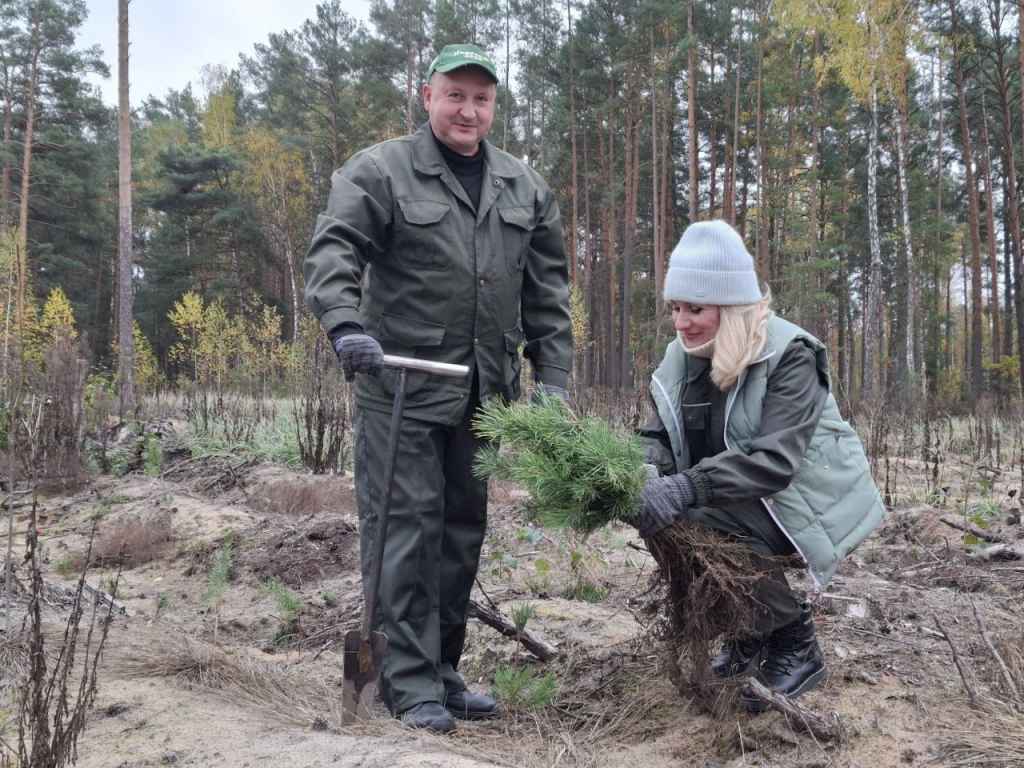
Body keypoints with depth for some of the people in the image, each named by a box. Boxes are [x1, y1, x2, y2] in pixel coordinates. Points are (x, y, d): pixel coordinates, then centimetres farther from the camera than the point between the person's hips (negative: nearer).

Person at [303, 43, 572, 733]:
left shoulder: (525, 186, 13)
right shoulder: (379, 171, -1)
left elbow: (547, 290, 13)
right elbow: (333, 251, -11)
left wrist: (553, 378, 7)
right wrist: (345, 324, -29)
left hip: (483, 393, 5)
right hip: (402, 387, -5)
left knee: (463, 529, 11)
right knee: (407, 528, -4)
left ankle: (443, 669, 24)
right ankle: (411, 683, 6)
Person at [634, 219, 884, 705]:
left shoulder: (789, 355, -22)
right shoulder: (681, 359, 0)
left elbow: (774, 460, -33)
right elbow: (660, 439, -4)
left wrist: (688, 487, -45)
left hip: (805, 500, -7)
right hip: (744, 500, 8)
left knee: (699, 524, -29)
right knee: (660, 517, -13)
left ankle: (794, 643, -6)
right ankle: (748, 633, 7)